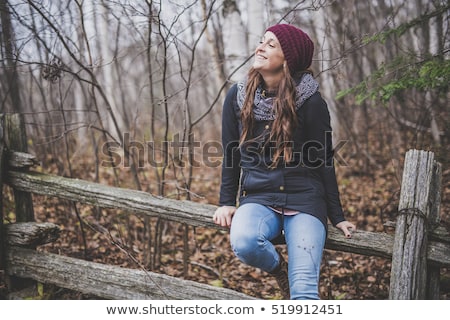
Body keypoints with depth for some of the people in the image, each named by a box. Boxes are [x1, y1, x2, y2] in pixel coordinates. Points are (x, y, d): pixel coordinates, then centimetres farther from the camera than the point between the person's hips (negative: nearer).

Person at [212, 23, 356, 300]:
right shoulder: (238, 96, 4)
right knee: (244, 243, -31)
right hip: (258, 198, 2)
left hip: (304, 200, -2)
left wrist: (337, 217, 2)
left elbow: (324, 161, 0)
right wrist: (226, 202, 8)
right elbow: (231, 154, 12)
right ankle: (279, 267, 3)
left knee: (304, 290, -18)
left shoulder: (310, 101, -5)